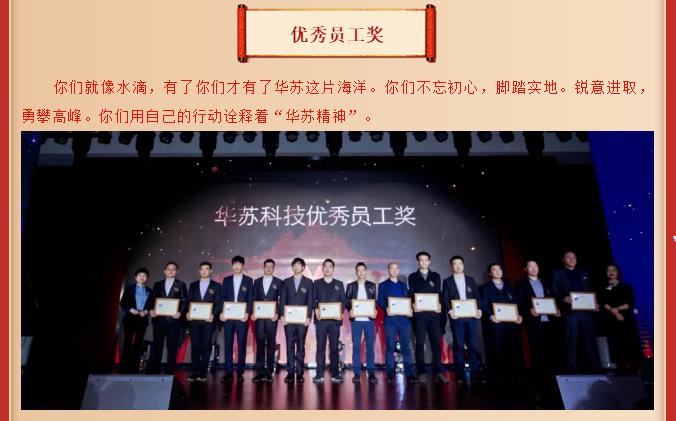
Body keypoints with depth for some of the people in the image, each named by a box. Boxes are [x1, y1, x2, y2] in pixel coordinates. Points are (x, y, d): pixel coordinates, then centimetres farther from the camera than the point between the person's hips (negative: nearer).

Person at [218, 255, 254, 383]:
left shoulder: (248, 280, 7)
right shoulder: (226, 280, 12)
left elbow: (250, 299, 2)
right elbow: (221, 297, 8)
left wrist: (247, 313, -10)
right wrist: (221, 312, -5)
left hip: (242, 317, -2)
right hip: (227, 317, 2)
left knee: (241, 345, 0)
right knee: (227, 345, 1)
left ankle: (240, 373, 5)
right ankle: (228, 373, 5)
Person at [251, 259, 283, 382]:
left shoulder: (278, 282, 6)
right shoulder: (257, 282, 14)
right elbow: (254, 299, 12)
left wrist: (278, 314, -9)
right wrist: (252, 313, 0)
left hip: (271, 317, -2)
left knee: (271, 344, 0)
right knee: (260, 344, 0)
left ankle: (269, 373, 3)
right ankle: (260, 372, 2)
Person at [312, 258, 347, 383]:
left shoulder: (339, 284, 15)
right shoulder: (316, 283, 13)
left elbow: (343, 300, 10)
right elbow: (313, 299, 7)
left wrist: (341, 312, -8)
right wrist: (316, 309, -11)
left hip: (335, 319, 1)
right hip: (321, 319, -1)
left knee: (334, 347, 0)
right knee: (320, 346, -2)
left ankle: (335, 374, 3)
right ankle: (319, 374, -1)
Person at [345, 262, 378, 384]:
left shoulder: (372, 285, 11)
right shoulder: (351, 286, 10)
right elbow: (346, 301, 6)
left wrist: (374, 310, -10)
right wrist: (350, 310, -13)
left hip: (369, 319, 0)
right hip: (356, 320, 0)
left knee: (370, 346, 0)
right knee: (356, 346, 0)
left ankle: (371, 373, 4)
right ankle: (356, 373, 4)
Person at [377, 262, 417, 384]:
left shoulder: (403, 285, 20)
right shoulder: (383, 285, 12)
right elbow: (379, 301, 3)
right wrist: (386, 308, -16)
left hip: (404, 318, 2)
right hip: (390, 319, -2)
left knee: (406, 346, -2)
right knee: (390, 346, -2)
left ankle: (410, 373, -3)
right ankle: (390, 374, 2)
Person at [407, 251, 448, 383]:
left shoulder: (436, 276, 17)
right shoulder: (412, 277, 13)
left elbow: (438, 293, 8)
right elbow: (411, 293, 4)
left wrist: (438, 304, -11)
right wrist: (413, 305, -14)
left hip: (433, 313, 1)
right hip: (419, 314, -1)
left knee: (436, 342, -5)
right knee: (420, 343, -2)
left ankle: (438, 373, -6)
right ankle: (421, 372, 0)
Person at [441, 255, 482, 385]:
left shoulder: (471, 280, 17)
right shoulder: (447, 281, 10)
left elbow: (477, 296, 12)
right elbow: (445, 298, 2)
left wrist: (479, 309, -4)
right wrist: (450, 310, -14)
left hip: (471, 316, 2)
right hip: (457, 317, -2)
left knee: (473, 345, -2)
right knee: (458, 346, -3)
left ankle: (475, 374, 1)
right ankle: (460, 376, -1)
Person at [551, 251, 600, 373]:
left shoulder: (584, 273, 21)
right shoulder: (557, 273, 9)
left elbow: (591, 291, 19)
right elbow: (554, 293, 2)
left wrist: (595, 303, 1)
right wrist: (564, 299, -17)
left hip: (586, 311, 4)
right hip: (570, 312, -3)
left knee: (590, 341, 3)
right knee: (571, 343, -2)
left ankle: (595, 370, 6)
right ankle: (573, 371, 1)